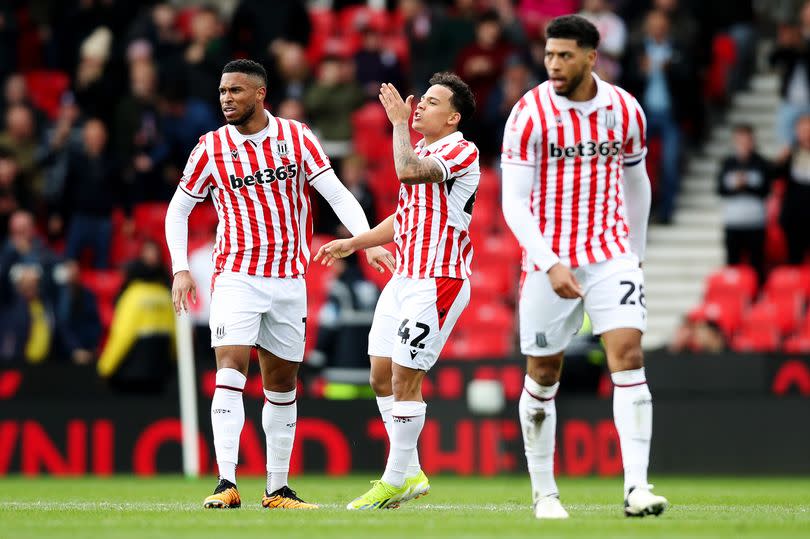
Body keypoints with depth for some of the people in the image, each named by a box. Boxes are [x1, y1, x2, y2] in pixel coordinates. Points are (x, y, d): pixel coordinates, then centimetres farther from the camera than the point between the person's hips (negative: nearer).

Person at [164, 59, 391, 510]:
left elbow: (336, 193, -4)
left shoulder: (296, 137, 0)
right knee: (231, 369, -18)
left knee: (283, 384, 8)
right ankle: (227, 484, -23)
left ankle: (278, 490, 17)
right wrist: (181, 268, -2)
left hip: (289, 281, 2)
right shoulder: (212, 147, 0)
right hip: (236, 278, -2)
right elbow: (178, 209, 9)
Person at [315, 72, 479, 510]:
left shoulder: (461, 152, -11)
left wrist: (399, 121, -18)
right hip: (404, 277, 9)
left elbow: (408, 171, -30)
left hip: (439, 282, -9)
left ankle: (395, 480, 0)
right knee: (382, 375, 6)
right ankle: (409, 473, 15)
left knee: (405, 377, -8)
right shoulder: (420, 152, 18)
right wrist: (353, 243, 24)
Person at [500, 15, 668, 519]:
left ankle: (637, 487, -18)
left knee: (629, 356, -15)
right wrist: (551, 265, -23)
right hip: (549, 260, -1)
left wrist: (636, 251, 23)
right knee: (543, 377, 6)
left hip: (611, 254, 1)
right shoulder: (530, 114, -10)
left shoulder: (625, 110, 0)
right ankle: (544, 492, 20)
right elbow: (515, 202, -13)